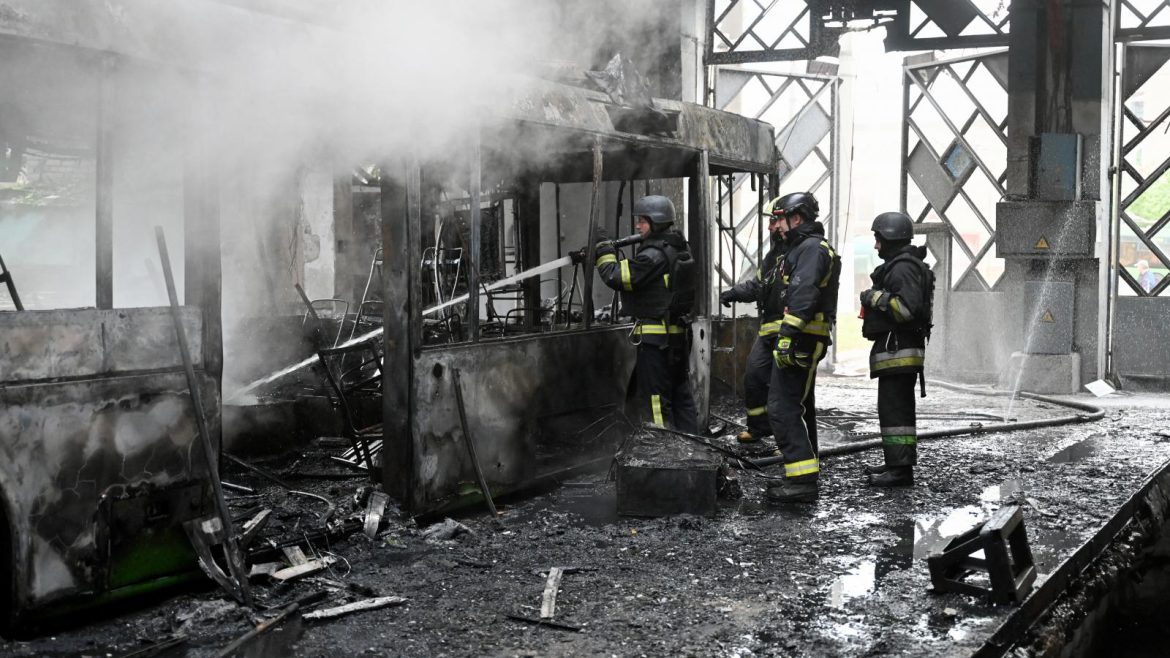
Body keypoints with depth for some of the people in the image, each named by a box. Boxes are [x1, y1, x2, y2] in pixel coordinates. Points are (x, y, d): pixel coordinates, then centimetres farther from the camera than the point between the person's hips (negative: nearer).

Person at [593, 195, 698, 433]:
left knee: (655, 398, -2)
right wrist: (617, 256, 6)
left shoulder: (653, 255, -17)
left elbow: (618, 277, -18)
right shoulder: (679, 250, 11)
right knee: (681, 394, 14)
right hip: (679, 334, 9)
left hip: (655, 336, -9)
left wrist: (605, 255, -3)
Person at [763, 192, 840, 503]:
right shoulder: (806, 248, 23)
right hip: (807, 341, 11)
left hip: (799, 341, -11)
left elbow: (802, 294, -24)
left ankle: (803, 480, -17)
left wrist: (787, 336, -30)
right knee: (799, 407, 18)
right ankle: (806, 475, 27)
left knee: (782, 408, -15)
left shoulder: (812, 248, -12)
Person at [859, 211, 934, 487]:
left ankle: (901, 470, -10)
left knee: (894, 409, -11)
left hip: (897, 350, -11)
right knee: (897, 409, 16)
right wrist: (877, 298, 15)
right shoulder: (898, 265, 21)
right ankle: (896, 463, 24)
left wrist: (876, 297, -16)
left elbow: (907, 307, -25)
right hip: (898, 349, 11)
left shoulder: (903, 267, -14)